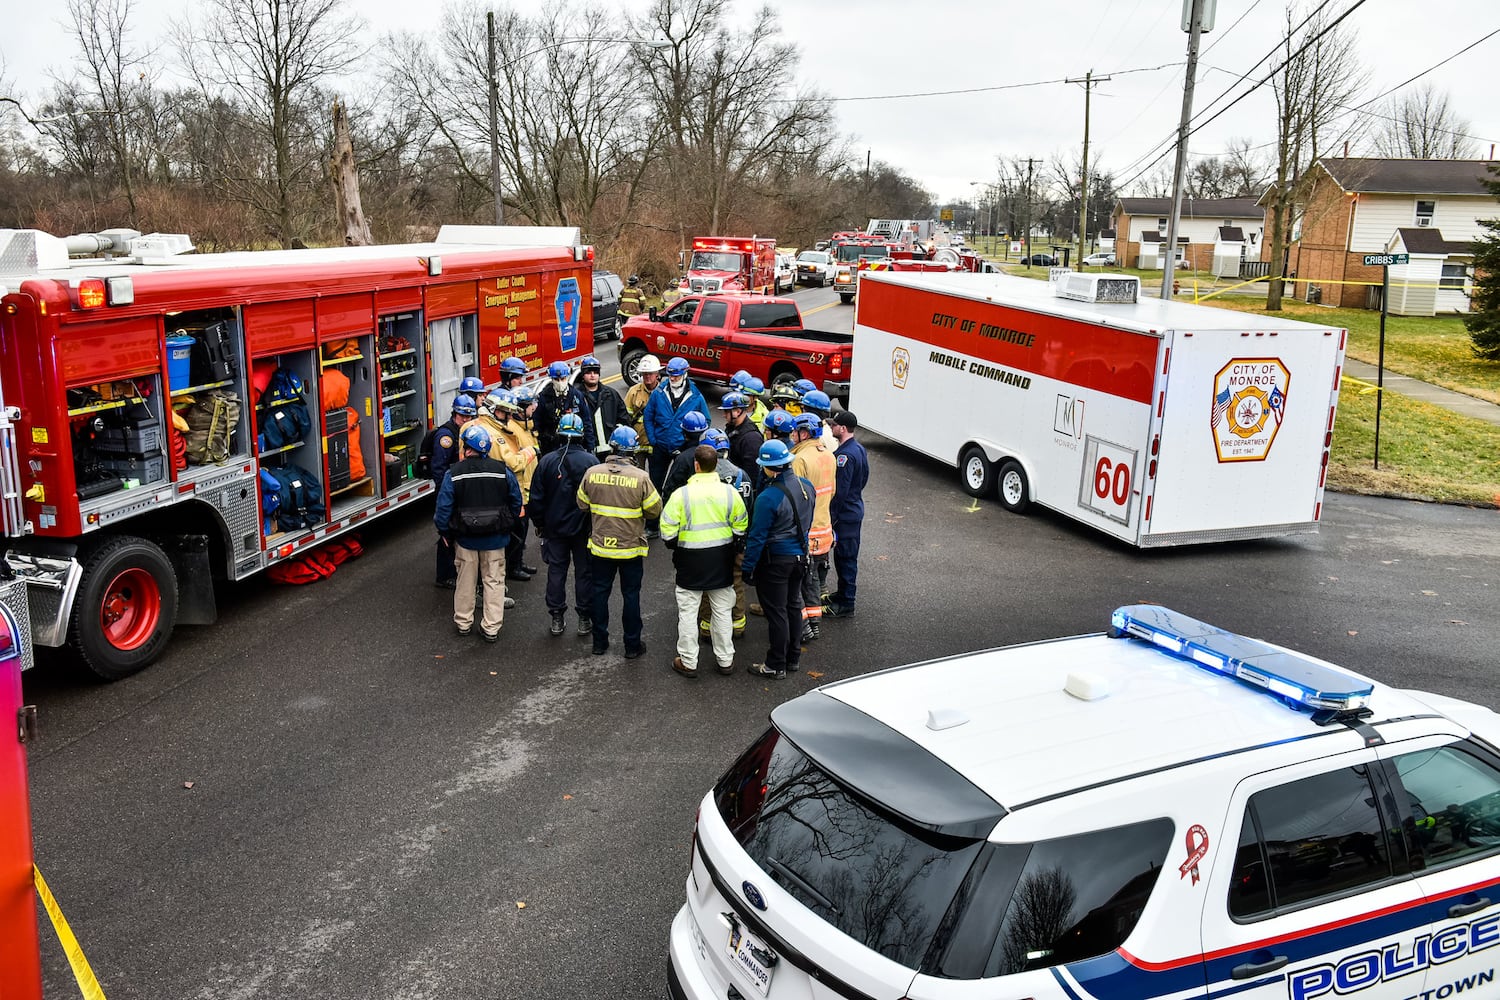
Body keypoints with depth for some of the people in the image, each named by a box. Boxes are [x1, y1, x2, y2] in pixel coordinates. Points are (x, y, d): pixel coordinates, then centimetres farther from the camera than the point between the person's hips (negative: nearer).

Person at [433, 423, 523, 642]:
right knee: (494, 582, 9)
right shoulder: (502, 471, -6)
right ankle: (491, 628, 12)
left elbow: (443, 508, -10)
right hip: (496, 539, 1)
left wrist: (445, 533, 4)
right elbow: (516, 503, 2)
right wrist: (507, 526, 16)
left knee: (466, 581, 16)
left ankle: (463, 622, 28)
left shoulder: (453, 474, -12)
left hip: (466, 538, 0)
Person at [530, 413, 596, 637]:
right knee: (584, 572, 8)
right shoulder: (590, 461, -12)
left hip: (555, 527, 2)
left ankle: (556, 618, 15)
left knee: (556, 570, 11)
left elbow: (536, 497, -1)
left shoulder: (547, 461, -6)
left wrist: (539, 523, 12)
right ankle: (585, 619, 12)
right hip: (583, 526, -1)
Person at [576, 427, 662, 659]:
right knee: (631, 595, 11)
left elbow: (582, 504, 3)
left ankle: (600, 642, 25)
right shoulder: (640, 477, -18)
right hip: (631, 548, -2)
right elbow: (655, 510, -10)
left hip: (600, 546, 2)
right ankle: (632, 645, 19)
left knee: (600, 592, 16)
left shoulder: (592, 473, -10)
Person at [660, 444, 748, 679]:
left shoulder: (681, 494, -14)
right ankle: (725, 659, 23)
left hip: (691, 562, -3)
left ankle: (688, 662, 15)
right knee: (722, 611, 14)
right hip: (722, 562, 3)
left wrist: (676, 548, 8)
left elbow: (668, 532, -11)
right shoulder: (729, 492, -5)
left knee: (688, 612, 9)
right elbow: (741, 528, 1)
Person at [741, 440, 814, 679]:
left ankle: (776, 665, 13)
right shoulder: (806, 486, -2)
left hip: (775, 560, -7)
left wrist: (748, 567, -11)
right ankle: (793, 657, 32)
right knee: (793, 606, 20)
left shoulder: (768, 498, -25)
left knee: (776, 612, 3)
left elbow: (757, 536, -20)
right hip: (800, 556, 8)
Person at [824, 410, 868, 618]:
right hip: (855, 509, 10)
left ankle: (845, 604, 6)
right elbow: (864, 478, 18)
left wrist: (831, 516, -19)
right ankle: (843, 593, 34)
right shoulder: (859, 449, 7)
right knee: (847, 556, 20)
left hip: (845, 514, -10)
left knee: (845, 557, -1)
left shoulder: (845, 455, -24)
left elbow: (840, 490, -24)